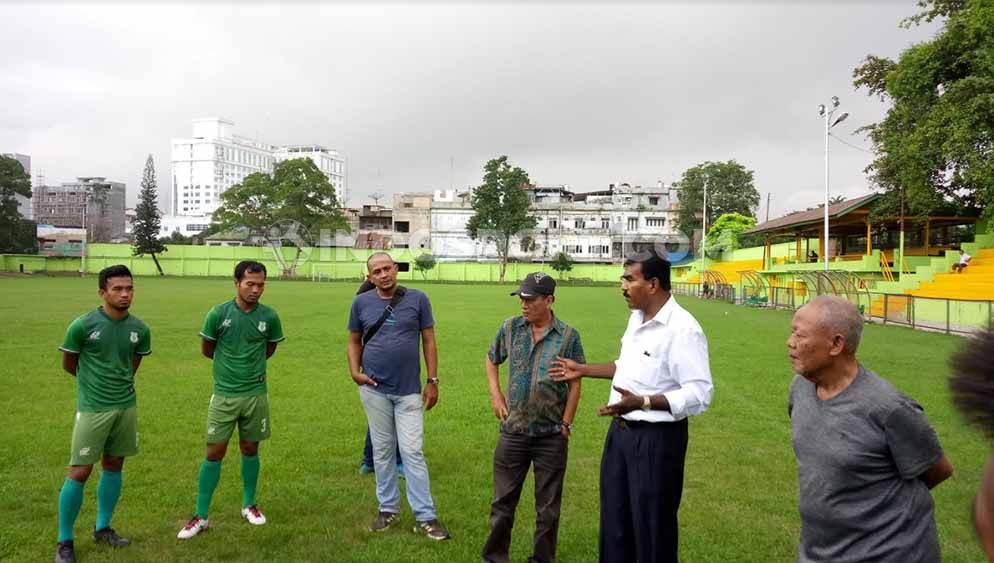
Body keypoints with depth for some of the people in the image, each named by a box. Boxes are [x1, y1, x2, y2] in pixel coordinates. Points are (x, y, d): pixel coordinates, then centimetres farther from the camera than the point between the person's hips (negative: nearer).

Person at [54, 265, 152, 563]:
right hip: (92, 408, -4)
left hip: (127, 406, 4)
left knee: (114, 466, 14)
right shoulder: (83, 325, -12)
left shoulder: (140, 329, -1)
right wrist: (94, 381, 12)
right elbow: (68, 364, 2)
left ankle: (103, 528, 30)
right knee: (80, 472, -1)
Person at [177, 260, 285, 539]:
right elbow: (206, 350, 6)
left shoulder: (269, 317, -4)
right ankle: (201, 516, 13)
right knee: (214, 453, 2)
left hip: (256, 394, 1)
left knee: (250, 450, 13)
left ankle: (249, 505, 30)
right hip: (224, 394, -1)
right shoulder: (218, 313, -9)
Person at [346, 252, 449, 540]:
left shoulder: (417, 299, -3)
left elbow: (429, 341, 0)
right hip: (374, 389, 2)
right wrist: (355, 371, -8)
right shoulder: (361, 302, 0)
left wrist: (433, 381, -3)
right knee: (382, 451, 11)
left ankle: (425, 516, 5)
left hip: (409, 390, -2)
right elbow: (354, 342, 9)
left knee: (413, 452, -2)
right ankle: (388, 508, 25)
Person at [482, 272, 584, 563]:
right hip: (513, 432, 2)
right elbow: (492, 360, 15)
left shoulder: (568, 336, -8)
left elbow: (574, 383, -3)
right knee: (503, 500, 12)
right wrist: (496, 396, 6)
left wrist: (566, 424, -4)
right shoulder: (510, 328, -2)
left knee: (548, 505, 12)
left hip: (552, 436, -1)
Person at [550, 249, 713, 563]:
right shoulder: (636, 318, 7)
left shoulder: (682, 329, -22)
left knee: (651, 526, 6)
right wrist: (583, 370, 18)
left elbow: (700, 395, -26)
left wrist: (643, 402, -34)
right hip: (620, 431, 9)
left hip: (656, 439, -9)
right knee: (615, 520, 20)